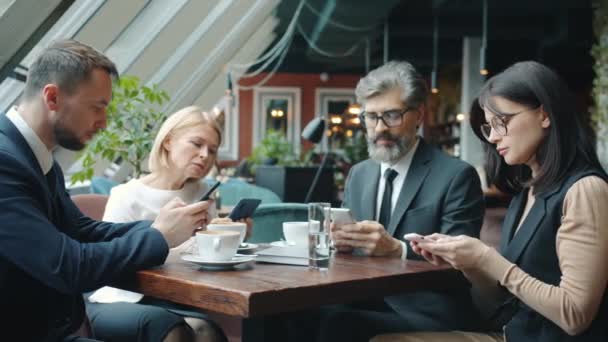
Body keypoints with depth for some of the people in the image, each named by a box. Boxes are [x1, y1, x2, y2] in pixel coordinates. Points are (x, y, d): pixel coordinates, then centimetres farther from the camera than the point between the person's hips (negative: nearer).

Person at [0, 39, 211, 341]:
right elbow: (67, 267, -25)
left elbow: (83, 231, 12)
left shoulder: (39, 158, 6)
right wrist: (159, 236, -13)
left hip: (62, 317, 9)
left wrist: (159, 226, -3)